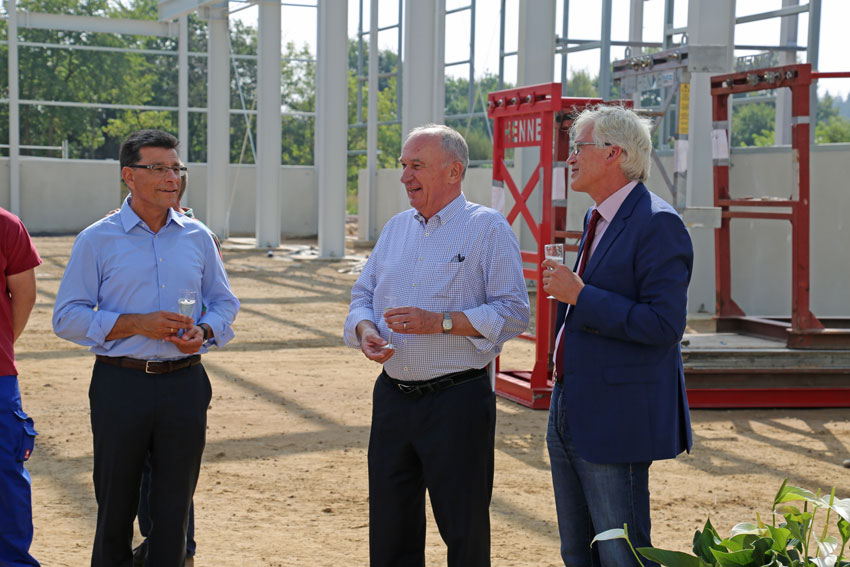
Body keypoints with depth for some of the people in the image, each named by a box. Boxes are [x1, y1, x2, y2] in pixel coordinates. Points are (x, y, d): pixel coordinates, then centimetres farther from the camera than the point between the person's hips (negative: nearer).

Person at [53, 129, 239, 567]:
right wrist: (137, 324, -15)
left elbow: (224, 302, 15)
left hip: (184, 382, 2)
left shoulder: (197, 237, 9)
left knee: (174, 507, 7)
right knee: (115, 506, 6)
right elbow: (67, 317, -4)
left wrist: (204, 332, -7)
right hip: (121, 383, -2)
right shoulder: (96, 241, 0)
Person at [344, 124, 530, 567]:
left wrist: (440, 322, -20)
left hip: (457, 398, -6)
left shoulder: (488, 228, -6)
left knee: (464, 530, 2)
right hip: (392, 396, 6)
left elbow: (512, 312, -12)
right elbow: (363, 294, 18)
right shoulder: (396, 228, 14)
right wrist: (364, 328, -5)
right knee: (389, 529, 11)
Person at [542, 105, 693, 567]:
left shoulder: (657, 224, -16)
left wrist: (580, 295, -20)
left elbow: (664, 324, -23)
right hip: (571, 416, 10)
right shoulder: (597, 219, 14)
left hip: (617, 422, -10)